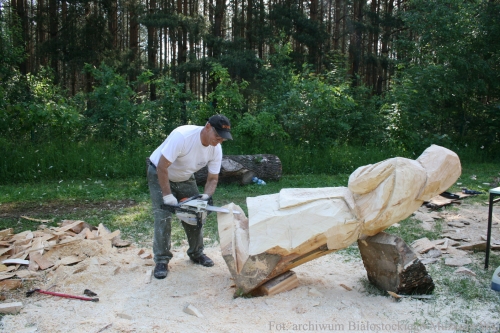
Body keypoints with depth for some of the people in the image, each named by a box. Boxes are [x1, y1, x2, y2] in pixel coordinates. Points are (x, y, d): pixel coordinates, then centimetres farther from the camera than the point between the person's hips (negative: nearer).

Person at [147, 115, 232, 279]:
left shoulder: (216, 149, -18)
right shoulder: (182, 136, -37)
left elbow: (213, 178, -9)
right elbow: (162, 167, -33)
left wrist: (206, 196, -28)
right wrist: (167, 195, -32)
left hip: (184, 178, 6)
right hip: (159, 175, -5)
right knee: (163, 216, -14)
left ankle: (196, 253, 20)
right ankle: (161, 261, -3)